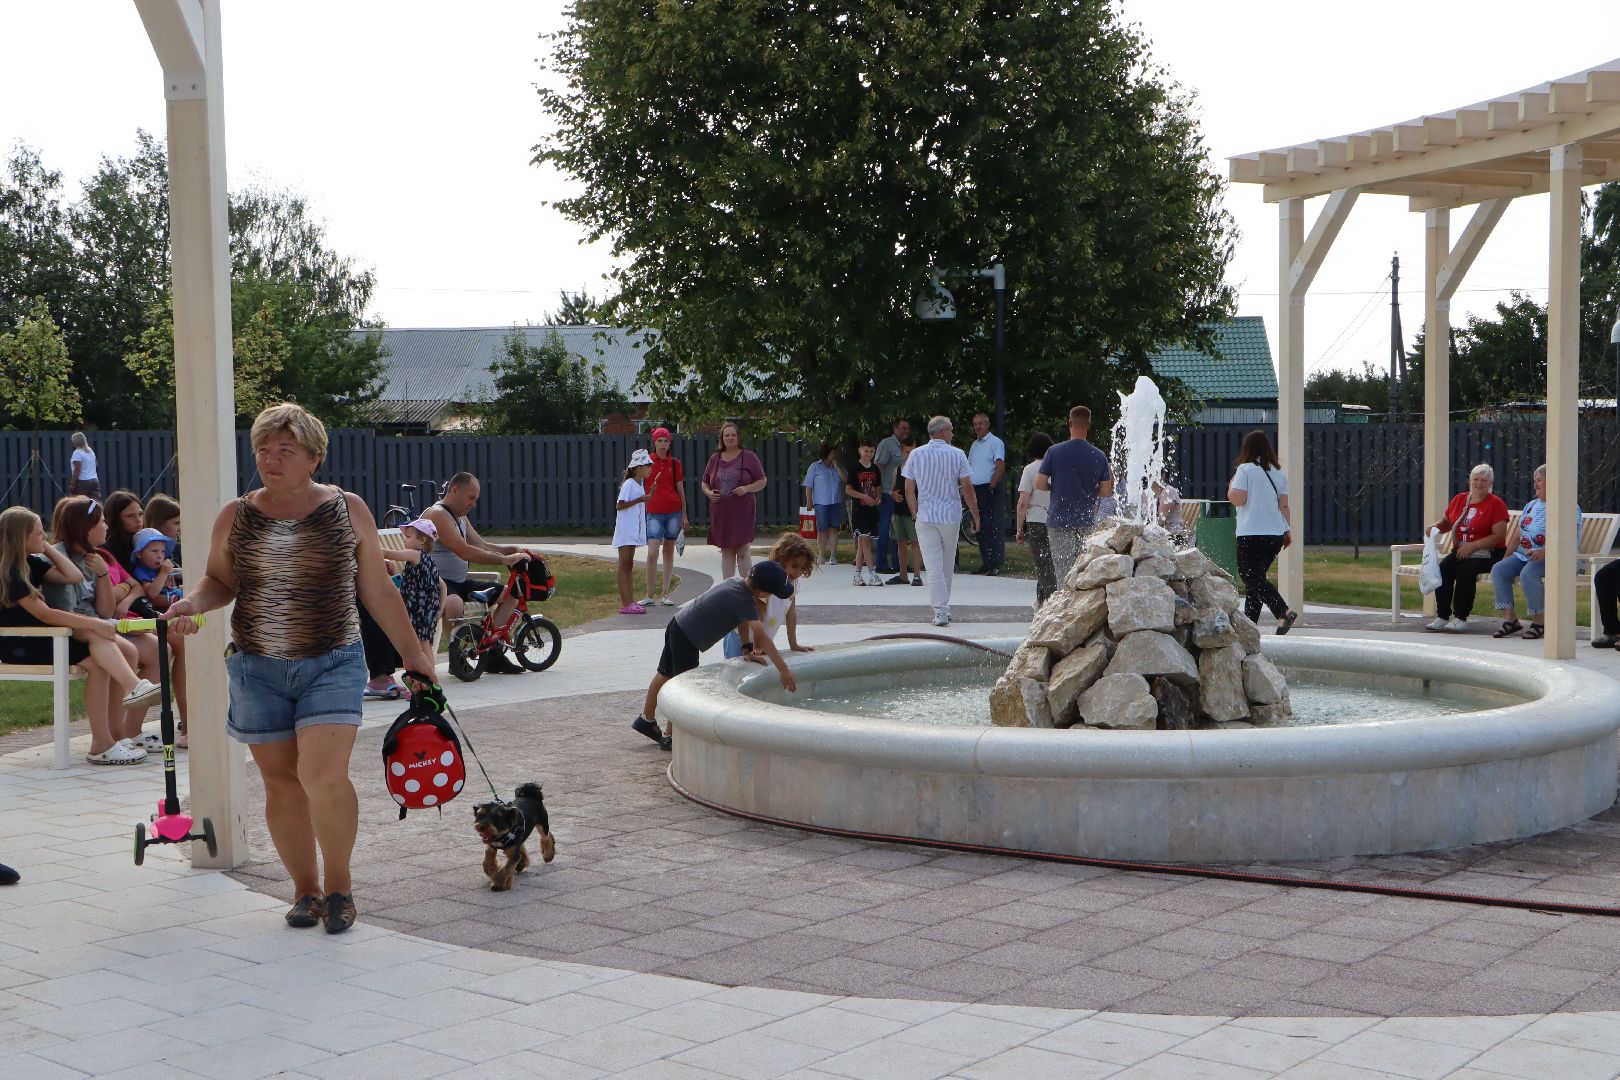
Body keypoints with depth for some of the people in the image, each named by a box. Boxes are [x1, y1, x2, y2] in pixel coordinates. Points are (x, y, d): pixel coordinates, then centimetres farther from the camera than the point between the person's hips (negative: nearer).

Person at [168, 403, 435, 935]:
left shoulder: (348, 510, 2)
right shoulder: (235, 517, 4)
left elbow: (378, 591, 7)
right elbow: (220, 580, 16)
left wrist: (413, 654, 9)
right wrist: (193, 600, -7)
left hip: (333, 665, -2)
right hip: (258, 669, 3)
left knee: (324, 777, -16)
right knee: (281, 784, 6)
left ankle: (338, 884, 5)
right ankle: (306, 889, 22)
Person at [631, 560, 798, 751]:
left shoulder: (734, 581, 3)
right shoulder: (744, 601, -24)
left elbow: (742, 623, 11)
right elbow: (761, 637, -29)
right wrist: (784, 669, -28)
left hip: (677, 625, 9)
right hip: (687, 639, -9)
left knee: (665, 675, 22)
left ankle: (646, 719, 37)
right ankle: (669, 737, 12)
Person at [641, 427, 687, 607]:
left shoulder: (675, 463, 5)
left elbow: (681, 489, 9)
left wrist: (684, 515, 8)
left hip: (674, 511, 2)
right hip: (654, 513, -2)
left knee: (669, 552, 6)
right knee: (652, 554, -12)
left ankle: (665, 593, 13)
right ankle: (649, 595, -6)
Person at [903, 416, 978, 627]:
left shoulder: (916, 455, 2)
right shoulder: (957, 455, -2)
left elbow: (909, 489, 2)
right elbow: (967, 487, -5)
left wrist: (915, 514, 14)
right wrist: (975, 515, 2)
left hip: (925, 516, 0)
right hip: (951, 515, 0)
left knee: (933, 565, -3)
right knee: (947, 565, 14)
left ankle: (940, 610, -12)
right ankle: (944, 607, 24)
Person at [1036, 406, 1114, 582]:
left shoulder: (1054, 451, -6)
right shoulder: (1099, 456, 0)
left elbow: (1039, 484, -7)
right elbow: (1106, 492, 1)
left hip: (1059, 521, -2)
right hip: (1087, 521, 2)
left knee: (1064, 572, 0)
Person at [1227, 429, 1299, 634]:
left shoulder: (1245, 470, -7)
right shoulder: (1279, 472, 10)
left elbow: (1237, 499, -13)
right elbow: (1283, 505, 10)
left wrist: (1230, 488, 7)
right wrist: (1287, 530, 14)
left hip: (1251, 534, -7)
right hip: (1275, 534, 7)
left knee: (1252, 577, -8)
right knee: (1257, 577, 14)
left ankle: (1283, 612, -25)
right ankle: (1249, 622, 14)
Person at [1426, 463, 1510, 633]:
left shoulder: (1496, 504, -4)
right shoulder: (1459, 499, 13)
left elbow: (1499, 536, -11)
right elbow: (1446, 522, 27)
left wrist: (1473, 546, -19)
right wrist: (1435, 526, 3)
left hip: (1487, 552, -5)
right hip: (1460, 550, 5)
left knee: (1466, 570, -32)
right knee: (1443, 567, -23)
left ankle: (1461, 618, -23)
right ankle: (1442, 616, -20)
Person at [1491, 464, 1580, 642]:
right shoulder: (1531, 505, 22)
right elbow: (1517, 535, 22)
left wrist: (1544, 552, -29)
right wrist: (1506, 557, 9)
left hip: (1550, 556, -8)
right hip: (1523, 555, 8)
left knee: (1528, 573, -36)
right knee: (1498, 569, -17)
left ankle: (1540, 621, -25)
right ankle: (1509, 618, -18)